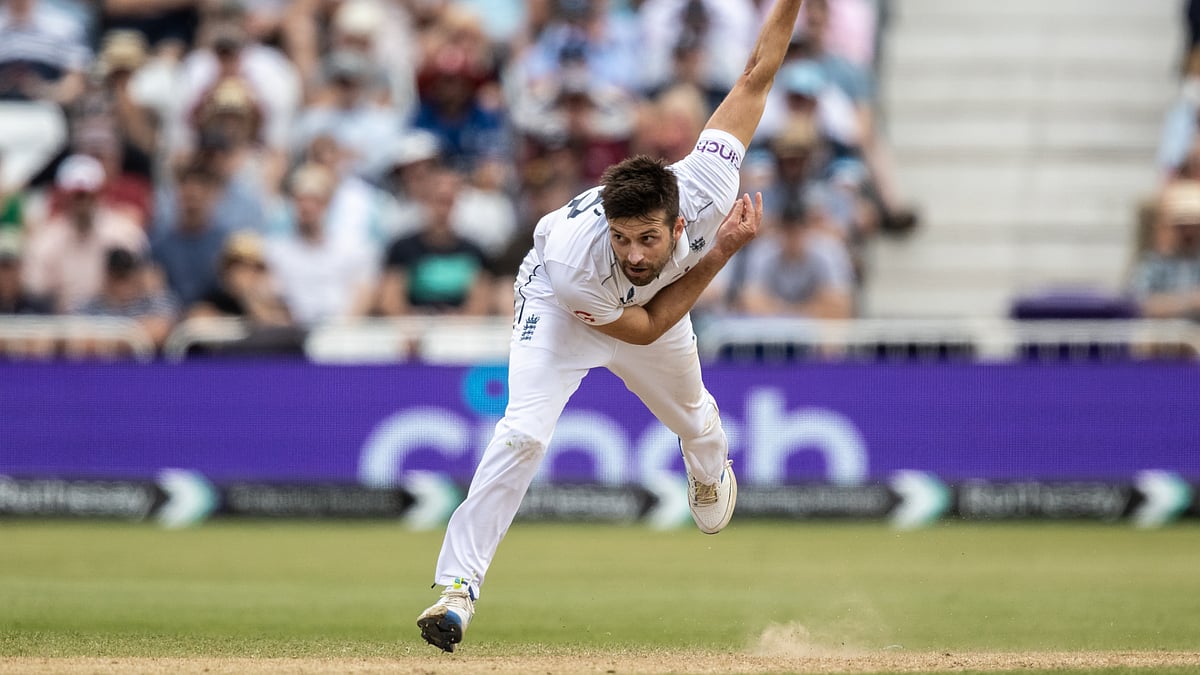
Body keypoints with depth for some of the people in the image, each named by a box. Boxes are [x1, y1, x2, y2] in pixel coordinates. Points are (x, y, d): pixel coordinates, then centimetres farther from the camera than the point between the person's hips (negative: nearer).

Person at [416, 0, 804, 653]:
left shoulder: (706, 190, -42)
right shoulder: (573, 261, -46)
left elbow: (754, 79, -31)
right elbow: (644, 328, -30)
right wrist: (721, 252, -36)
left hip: (659, 298, 4)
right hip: (559, 305, -4)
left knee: (693, 419, 28)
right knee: (525, 431, -25)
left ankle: (710, 471, 66)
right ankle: (458, 583, -20)